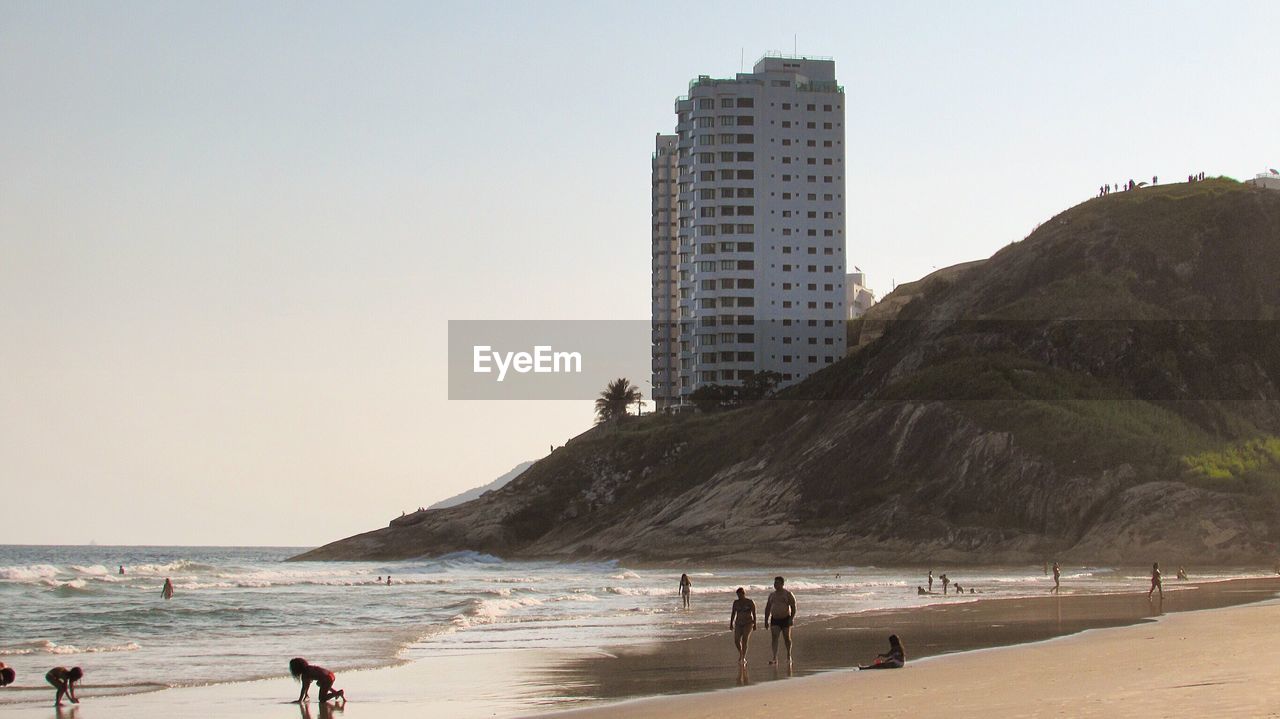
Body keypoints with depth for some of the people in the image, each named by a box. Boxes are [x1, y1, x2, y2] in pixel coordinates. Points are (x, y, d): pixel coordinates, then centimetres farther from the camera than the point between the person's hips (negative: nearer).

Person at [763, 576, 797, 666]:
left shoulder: (788, 594, -5)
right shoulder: (772, 595, 10)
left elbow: (793, 607, -9)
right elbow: (767, 608, 15)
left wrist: (792, 618, -18)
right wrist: (766, 620, 10)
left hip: (785, 619, -3)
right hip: (775, 620, 3)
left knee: (787, 638, 7)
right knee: (774, 638, -12)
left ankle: (789, 656, 28)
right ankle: (775, 658, -18)